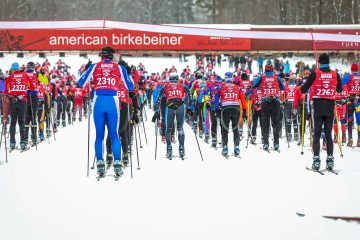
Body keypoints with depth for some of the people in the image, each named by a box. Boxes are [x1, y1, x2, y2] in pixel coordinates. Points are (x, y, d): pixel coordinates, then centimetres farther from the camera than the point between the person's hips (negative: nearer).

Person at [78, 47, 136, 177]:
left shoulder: (94, 66, 8)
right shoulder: (119, 67, 9)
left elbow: (81, 83, 10)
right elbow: (130, 87, 14)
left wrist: (87, 70, 27)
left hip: (98, 101, 0)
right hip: (113, 101, 0)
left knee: (99, 134, 9)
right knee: (114, 134, 8)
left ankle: (100, 163, 3)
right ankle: (117, 163, -1)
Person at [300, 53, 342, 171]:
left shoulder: (315, 73, -6)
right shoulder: (335, 74, 1)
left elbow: (304, 89, -3)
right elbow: (339, 90, 15)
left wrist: (301, 88, 19)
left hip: (318, 106, -2)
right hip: (330, 106, 2)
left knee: (317, 134, 2)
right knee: (328, 133, 8)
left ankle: (316, 159, -7)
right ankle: (330, 159, 1)